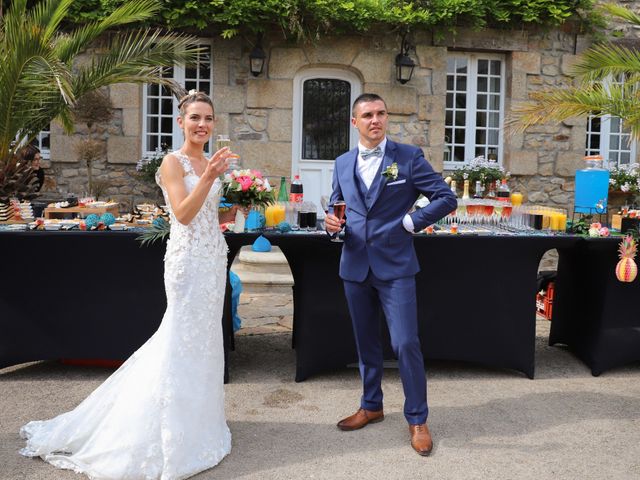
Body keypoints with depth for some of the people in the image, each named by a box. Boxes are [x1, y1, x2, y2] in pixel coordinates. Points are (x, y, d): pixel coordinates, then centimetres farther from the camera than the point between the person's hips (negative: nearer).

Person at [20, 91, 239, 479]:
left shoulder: (210, 163, 13)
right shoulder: (174, 162, -10)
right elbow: (183, 214, -21)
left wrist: (232, 211, 7)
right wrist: (210, 177, -28)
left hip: (213, 256, 8)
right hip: (188, 257, -8)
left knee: (203, 334, 13)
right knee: (185, 336, -3)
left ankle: (197, 414, 28)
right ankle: (174, 430, 10)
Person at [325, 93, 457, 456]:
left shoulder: (409, 156, -4)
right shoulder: (343, 163, 9)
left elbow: (447, 198, -5)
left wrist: (409, 222, -12)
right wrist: (332, 220, -3)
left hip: (395, 266, -4)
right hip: (355, 266, 5)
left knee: (406, 344, -6)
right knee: (366, 342, 15)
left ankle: (418, 419, 11)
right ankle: (371, 406, 33)